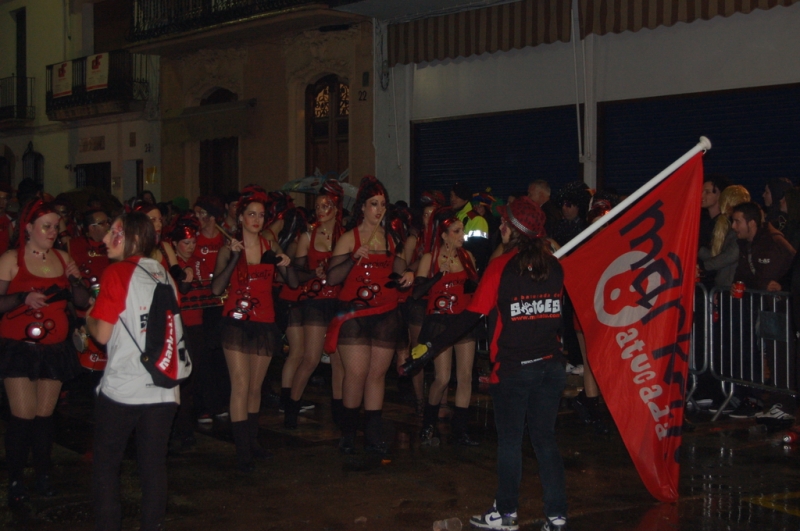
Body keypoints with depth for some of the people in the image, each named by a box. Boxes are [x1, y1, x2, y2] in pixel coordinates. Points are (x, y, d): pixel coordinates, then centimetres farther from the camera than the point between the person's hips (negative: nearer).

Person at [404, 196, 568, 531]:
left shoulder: (501, 267, -11)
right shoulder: (554, 267, 4)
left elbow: (471, 316, -12)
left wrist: (433, 347, -6)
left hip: (513, 368, -4)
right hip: (551, 365, 5)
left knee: (509, 441, 7)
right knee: (545, 440, 10)